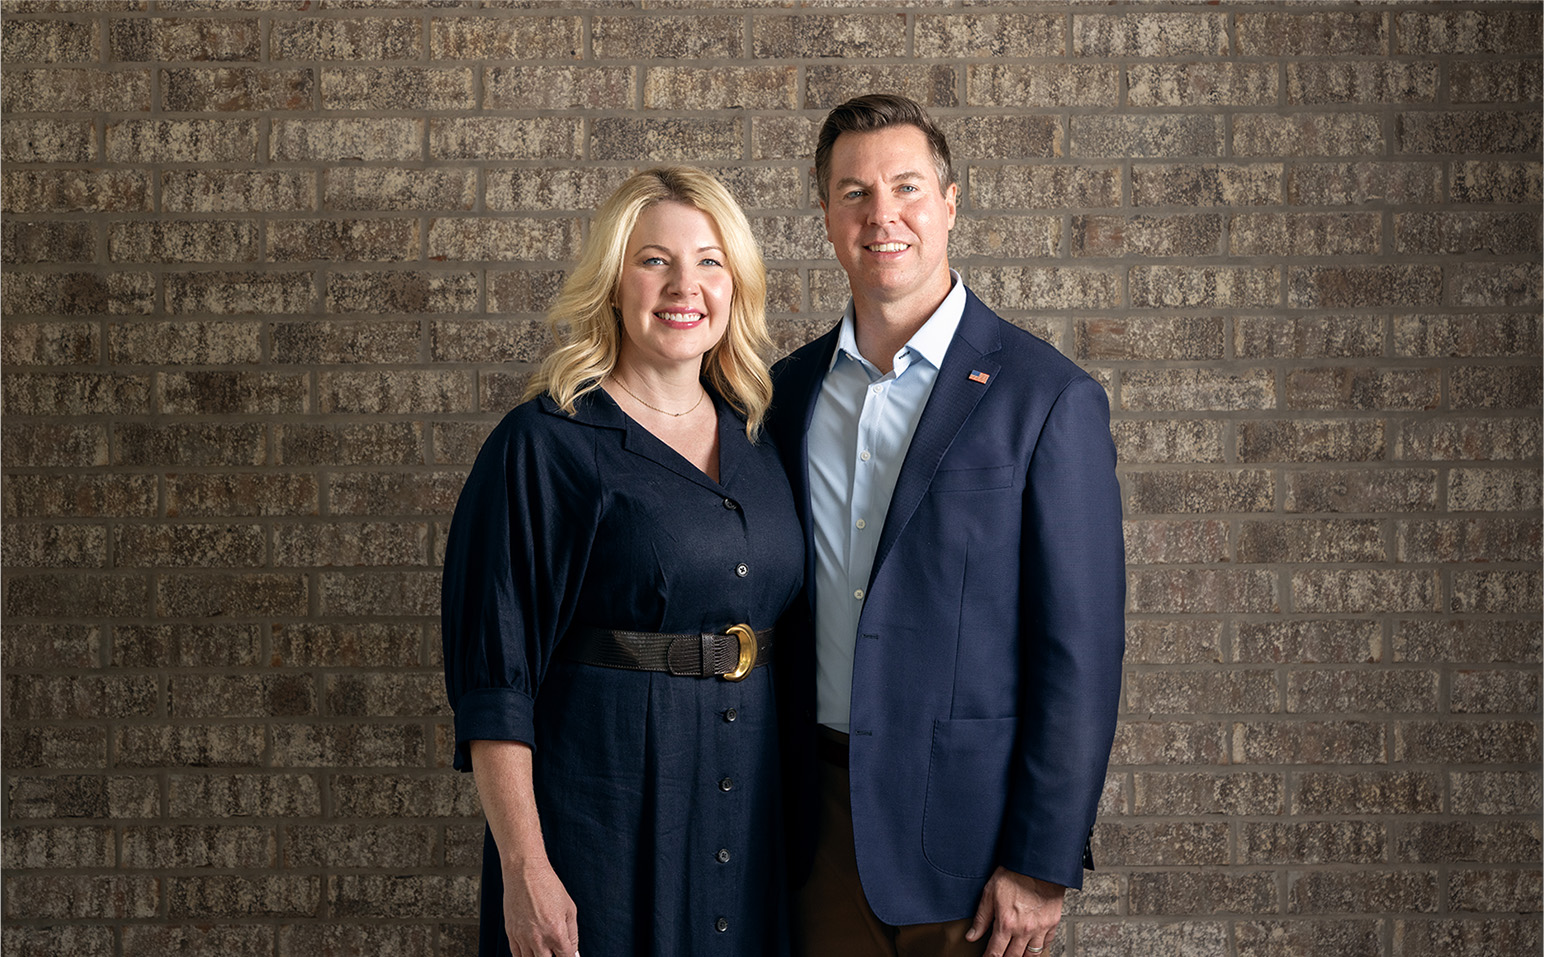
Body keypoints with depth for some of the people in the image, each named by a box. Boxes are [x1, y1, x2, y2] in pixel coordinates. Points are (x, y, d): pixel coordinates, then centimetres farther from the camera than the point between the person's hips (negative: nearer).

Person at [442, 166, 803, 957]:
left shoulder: (757, 442, 8)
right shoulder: (544, 445, -9)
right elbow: (494, 676, -12)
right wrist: (523, 866, -17)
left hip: (749, 810, 5)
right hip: (603, 810, -5)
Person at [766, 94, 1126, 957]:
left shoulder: (1050, 399, -9)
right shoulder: (791, 390, 7)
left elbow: (1081, 652, -11)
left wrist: (1042, 866, -13)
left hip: (965, 822, -4)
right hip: (820, 820, 4)